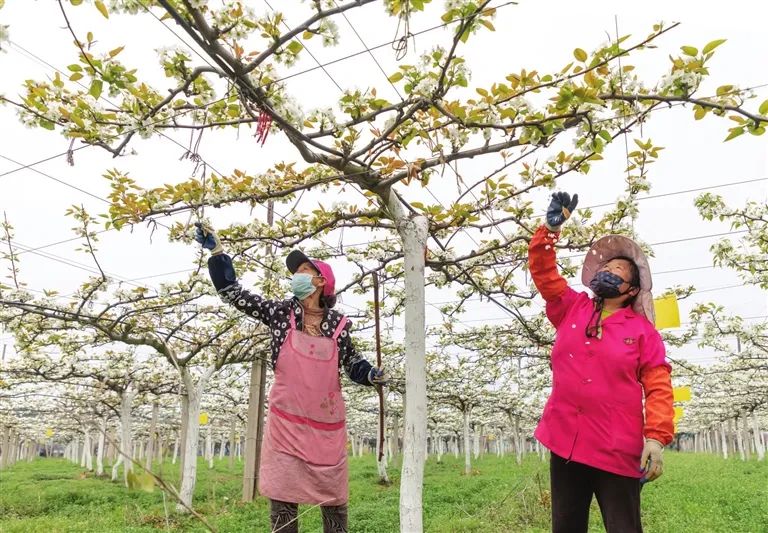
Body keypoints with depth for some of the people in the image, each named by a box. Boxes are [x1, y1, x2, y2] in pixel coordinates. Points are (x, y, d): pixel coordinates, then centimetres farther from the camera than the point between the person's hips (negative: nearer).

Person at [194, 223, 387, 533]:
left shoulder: (337, 324, 0)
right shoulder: (281, 313, 0)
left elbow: (352, 363, 12)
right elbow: (233, 293, 0)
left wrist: (371, 375, -8)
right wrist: (216, 251, -6)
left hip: (327, 426, 1)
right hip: (286, 423, 0)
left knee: (333, 498, 11)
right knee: (281, 498, 1)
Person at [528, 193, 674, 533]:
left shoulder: (642, 330, 2)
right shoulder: (571, 309, 10)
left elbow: (658, 389, -4)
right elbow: (542, 270, 8)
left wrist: (657, 438, -14)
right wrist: (551, 228, -2)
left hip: (618, 451, -3)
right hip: (565, 443, 3)